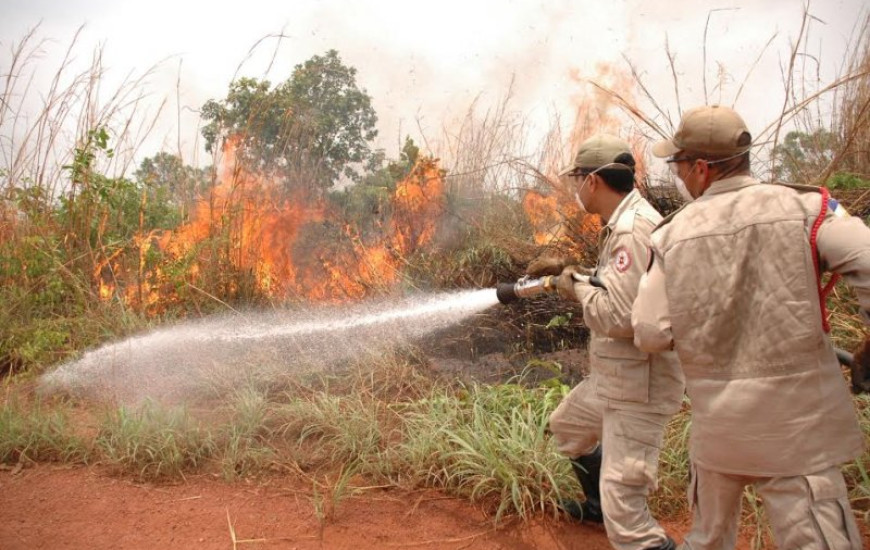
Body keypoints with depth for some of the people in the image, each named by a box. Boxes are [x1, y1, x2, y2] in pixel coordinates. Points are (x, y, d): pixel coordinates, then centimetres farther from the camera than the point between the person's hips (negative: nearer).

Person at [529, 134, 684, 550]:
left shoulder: (633, 229, -24)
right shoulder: (620, 223, 8)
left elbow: (621, 316, -32)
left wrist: (577, 290, -15)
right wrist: (567, 270, 12)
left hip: (638, 387, -11)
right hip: (611, 378, 11)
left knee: (624, 515, -11)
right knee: (565, 426, 33)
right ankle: (598, 504, 54)